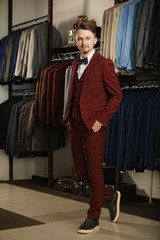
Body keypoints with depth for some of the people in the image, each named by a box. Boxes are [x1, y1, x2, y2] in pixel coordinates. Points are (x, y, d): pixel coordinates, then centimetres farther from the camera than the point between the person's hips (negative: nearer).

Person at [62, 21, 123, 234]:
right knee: (80, 172, 11)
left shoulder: (104, 64, -6)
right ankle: (111, 197, 32)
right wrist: (69, 117, 11)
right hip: (75, 126, 7)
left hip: (93, 127, -7)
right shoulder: (75, 65, 15)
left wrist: (101, 120, -14)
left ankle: (93, 218, 13)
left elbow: (116, 95, -8)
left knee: (94, 172, 1)